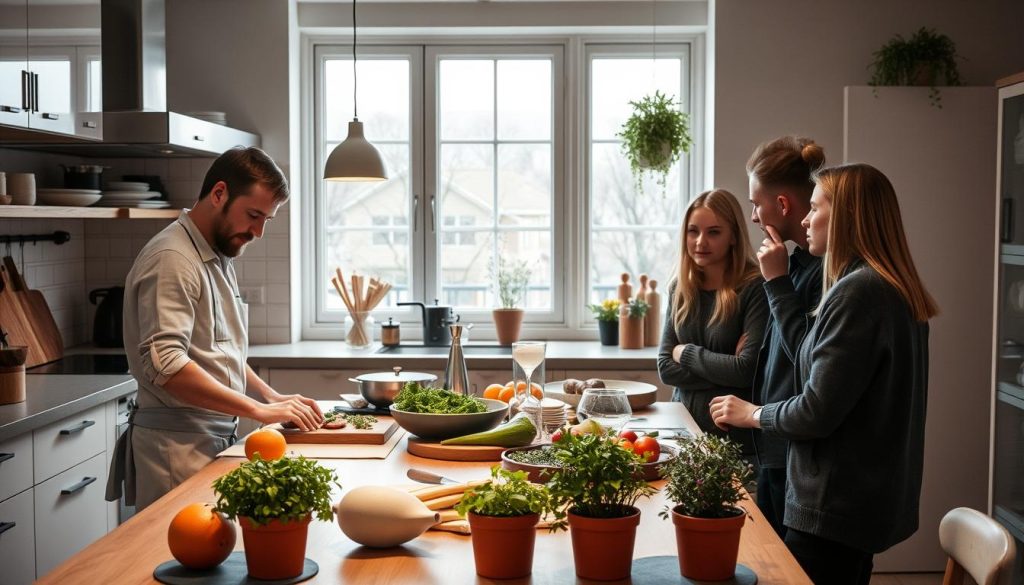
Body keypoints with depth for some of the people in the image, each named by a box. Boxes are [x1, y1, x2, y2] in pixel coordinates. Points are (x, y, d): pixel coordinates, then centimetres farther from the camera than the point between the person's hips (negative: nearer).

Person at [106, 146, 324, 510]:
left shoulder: (218, 259, 15)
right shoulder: (172, 259, -16)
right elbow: (165, 366, -25)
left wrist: (271, 396, 9)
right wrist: (258, 410, -23)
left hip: (216, 439, 9)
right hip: (178, 448, -9)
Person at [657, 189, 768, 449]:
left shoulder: (755, 288, -13)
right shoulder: (680, 288, 3)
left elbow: (749, 370, -19)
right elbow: (665, 368, -1)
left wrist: (686, 353, -8)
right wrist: (727, 370, -14)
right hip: (684, 423, 5)